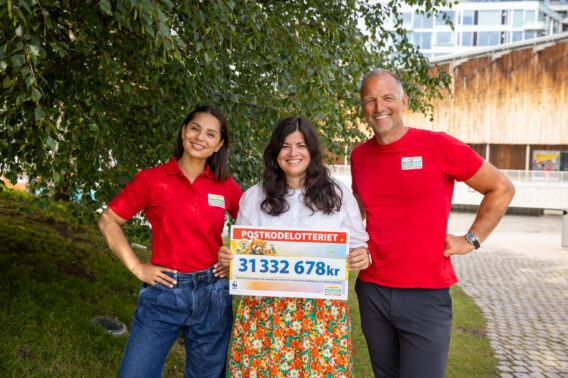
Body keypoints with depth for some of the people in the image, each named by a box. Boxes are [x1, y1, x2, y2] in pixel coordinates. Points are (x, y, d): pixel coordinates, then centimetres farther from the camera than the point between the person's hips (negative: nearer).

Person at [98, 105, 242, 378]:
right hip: (164, 292, -2)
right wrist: (136, 267, -5)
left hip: (212, 295, 2)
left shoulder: (225, 186, 2)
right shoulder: (153, 179, -4)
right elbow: (108, 221, 1)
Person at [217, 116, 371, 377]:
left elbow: (358, 245, 9)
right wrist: (226, 257, -8)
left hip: (322, 312, 0)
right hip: (264, 310, 1)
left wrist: (363, 257, -13)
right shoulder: (254, 197, 7)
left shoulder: (338, 194, 4)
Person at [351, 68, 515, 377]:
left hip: (426, 294, -4)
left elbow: (501, 189, 2)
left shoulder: (439, 146, -9)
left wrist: (472, 240, -2)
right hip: (372, 291, 5)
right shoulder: (359, 157, 5)